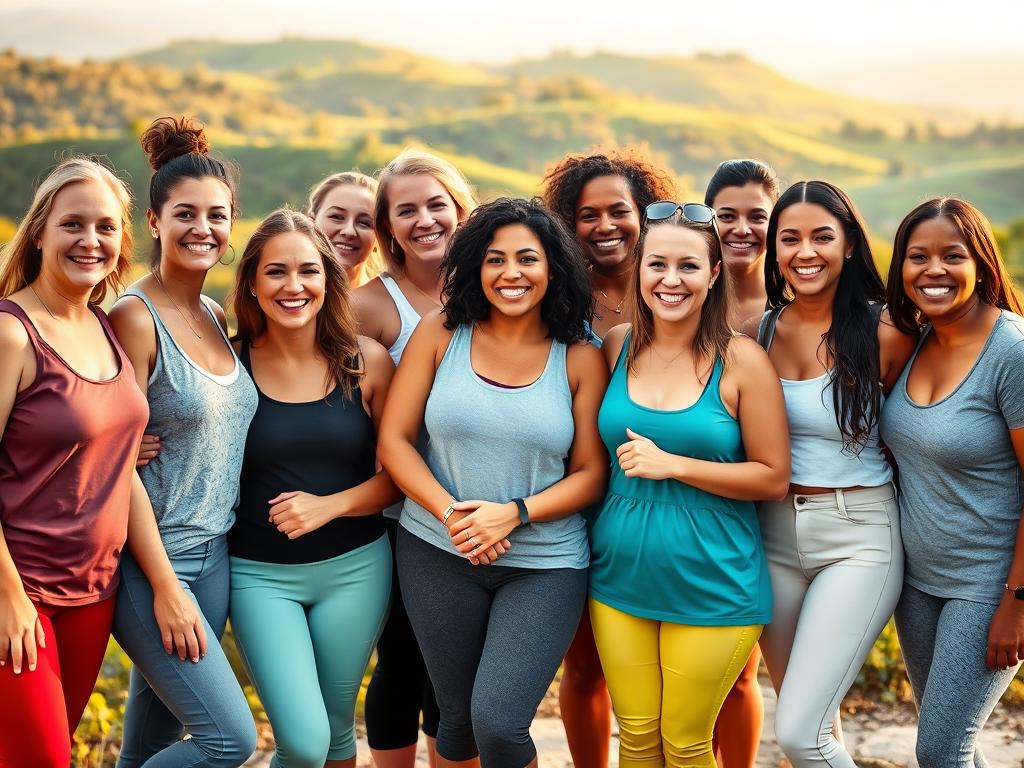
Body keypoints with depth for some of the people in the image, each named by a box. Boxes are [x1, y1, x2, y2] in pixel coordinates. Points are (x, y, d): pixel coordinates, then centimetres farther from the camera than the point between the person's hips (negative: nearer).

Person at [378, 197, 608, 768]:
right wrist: (450, 513, -15)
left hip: (544, 565, -1)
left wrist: (513, 513, -16)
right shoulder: (441, 334, 0)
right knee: (458, 719, 12)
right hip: (438, 554, 1)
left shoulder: (580, 359, -2)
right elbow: (394, 439, -2)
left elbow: (592, 473, -2)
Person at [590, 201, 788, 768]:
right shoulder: (617, 347, 1)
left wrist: (673, 465, -17)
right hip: (621, 575, 3)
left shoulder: (740, 360, -10)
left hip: (711, 585, -3)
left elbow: (773, 477, -9)